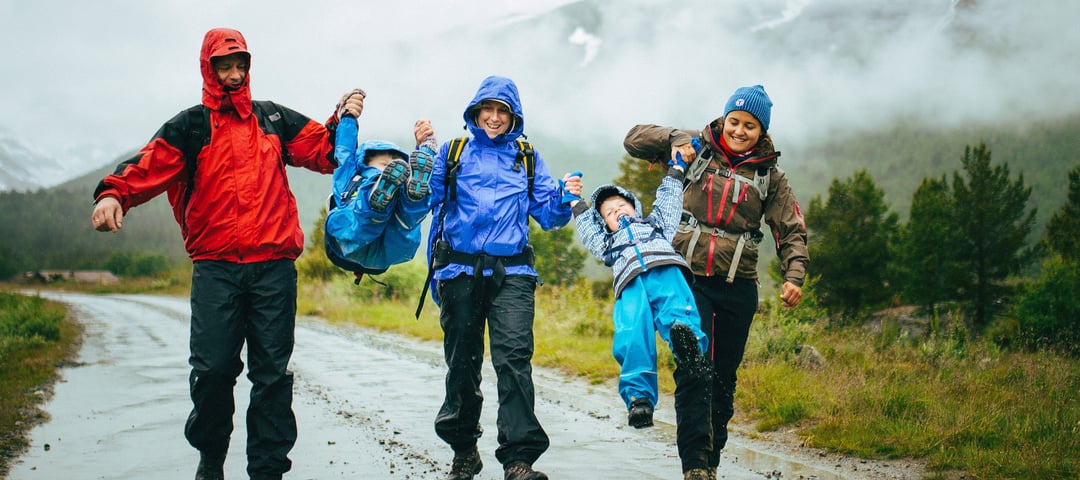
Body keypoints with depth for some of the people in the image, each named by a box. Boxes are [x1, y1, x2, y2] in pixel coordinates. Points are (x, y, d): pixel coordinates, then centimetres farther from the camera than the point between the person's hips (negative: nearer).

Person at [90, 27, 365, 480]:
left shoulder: (275, 119, 16)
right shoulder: (191, 126, 8)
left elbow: (324, 151, 19)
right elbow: (148, 166, -6)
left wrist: (343, 121, 1)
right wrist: (113, 193, -25)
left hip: (274, 266, 2)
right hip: (214, 268, -1)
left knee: (272, 371, 2)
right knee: (212, 369, -4)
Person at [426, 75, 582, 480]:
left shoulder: (527, 159, 17)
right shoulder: (453, 154, 14)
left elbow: (546, 215, 13)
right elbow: (426, 198, 7)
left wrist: (564, 199, -6)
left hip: (511, 271, 0)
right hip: (460, 268, 1)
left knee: (514, 356, -16)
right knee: (462, 361, 6)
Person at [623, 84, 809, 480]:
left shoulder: (770, 176, 9)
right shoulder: (697, 149, 6)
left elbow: (791, 232, 7)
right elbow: (634, 139, 11)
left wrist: (794, 275, -10)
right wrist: (675, 140, -7)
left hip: (737, 287, 2)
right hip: (689, 279, -2)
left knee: (724, 377, 8)